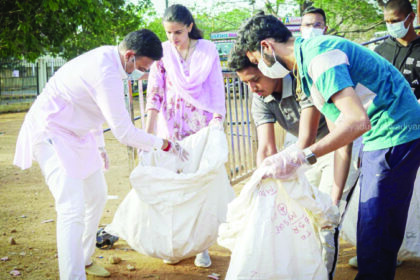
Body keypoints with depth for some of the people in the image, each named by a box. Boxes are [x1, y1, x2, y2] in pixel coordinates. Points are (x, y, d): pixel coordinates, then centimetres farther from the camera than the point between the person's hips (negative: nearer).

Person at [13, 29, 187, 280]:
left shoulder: (107, 56, 1)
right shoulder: (107, 75, -30)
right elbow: (124, 133, -28)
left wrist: (100, 145, 22)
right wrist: (165, 144, -15)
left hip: (76, 134, 10)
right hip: (51, 133, -10)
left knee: (97, 198, 18)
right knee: (72, 208, -18)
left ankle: (84, 259, 34)